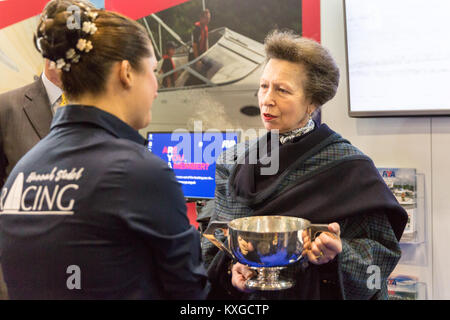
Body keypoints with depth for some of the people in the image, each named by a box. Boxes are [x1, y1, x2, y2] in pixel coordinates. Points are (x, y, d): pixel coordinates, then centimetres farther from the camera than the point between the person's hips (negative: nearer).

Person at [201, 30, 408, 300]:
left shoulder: (347, 166, -13)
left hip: (317, 291, -3)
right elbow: (215, 236, 2)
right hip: (247, 295, 3)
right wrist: (229, 269, -16)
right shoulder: (236, 163, -2)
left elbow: (383, 249, -11)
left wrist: (338, 253, -28)